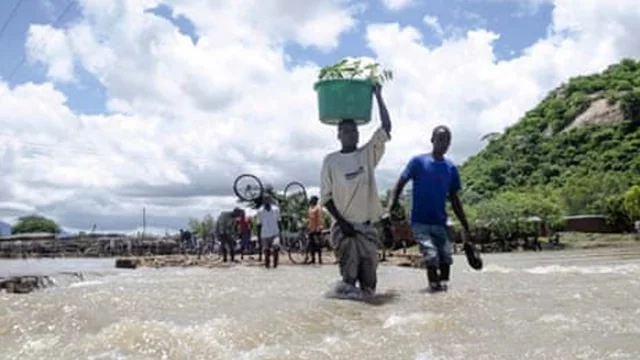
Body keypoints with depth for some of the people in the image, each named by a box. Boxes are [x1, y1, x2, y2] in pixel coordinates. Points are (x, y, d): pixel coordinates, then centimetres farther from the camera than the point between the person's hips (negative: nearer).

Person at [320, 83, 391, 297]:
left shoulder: (368, 154, 8)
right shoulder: (331, 160, 1)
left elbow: (386, 127, -2)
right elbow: (325, 196, 0)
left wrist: (378, 96, -3)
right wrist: (341, 222, -10)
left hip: (367, 226, 3)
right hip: (343, 226, -3)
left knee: (369, 281, 5)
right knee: (349, 277, -6)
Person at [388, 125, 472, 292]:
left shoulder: (451, 168, 7)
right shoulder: (418, 161, -2)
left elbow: (454, 200, 13)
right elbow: (400, 184, -3)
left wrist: (465, 227, 12)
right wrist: (392, 205, -19)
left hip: (440, 223, 4)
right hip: (420, 222, -4)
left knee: (446, 257, -3)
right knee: (432, 256, -15)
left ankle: (443, 285, 15)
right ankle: (434, 285, 2)